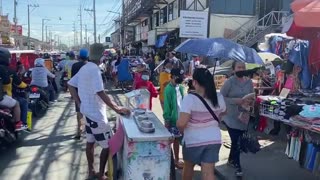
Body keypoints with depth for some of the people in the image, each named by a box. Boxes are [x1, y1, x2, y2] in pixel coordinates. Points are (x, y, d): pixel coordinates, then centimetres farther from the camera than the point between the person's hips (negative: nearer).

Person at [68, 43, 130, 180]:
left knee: (90, 142, 17)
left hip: (88, 111, 10)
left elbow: (71, 85, 14)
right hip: (96, 113, -10)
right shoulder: (94, 69, -21)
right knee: (108, 145, 2)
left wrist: (79, 103, 12)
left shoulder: (84, 68, 8)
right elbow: (100, 93, -29)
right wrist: (117, 108, -27)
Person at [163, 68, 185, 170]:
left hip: (180, 118, 7)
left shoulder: (180, 87, 5)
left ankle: (176, 160, 27)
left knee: (177, 139, 16)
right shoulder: (169, 89, -17)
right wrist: (167, 120, -14)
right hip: (172, 119, -7)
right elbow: (167, 106, -15)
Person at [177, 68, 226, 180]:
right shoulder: (219, 97, -2)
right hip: (214, 139, 3)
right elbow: (222, 113, 17)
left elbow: (181, 123, -24)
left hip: (193, 140, -3)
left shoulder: (190, 98, -19)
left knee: (188, 166, 23)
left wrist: (181, 130, -3)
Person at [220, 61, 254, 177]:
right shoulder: (229, 82, -13)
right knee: (236, 141, -1)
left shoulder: (249, 82, 3)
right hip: (231, 117, -5)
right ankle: (237, 165, 17)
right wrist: (235, 101, -24)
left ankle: (231, 159, 40)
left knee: (237, 140, 17)